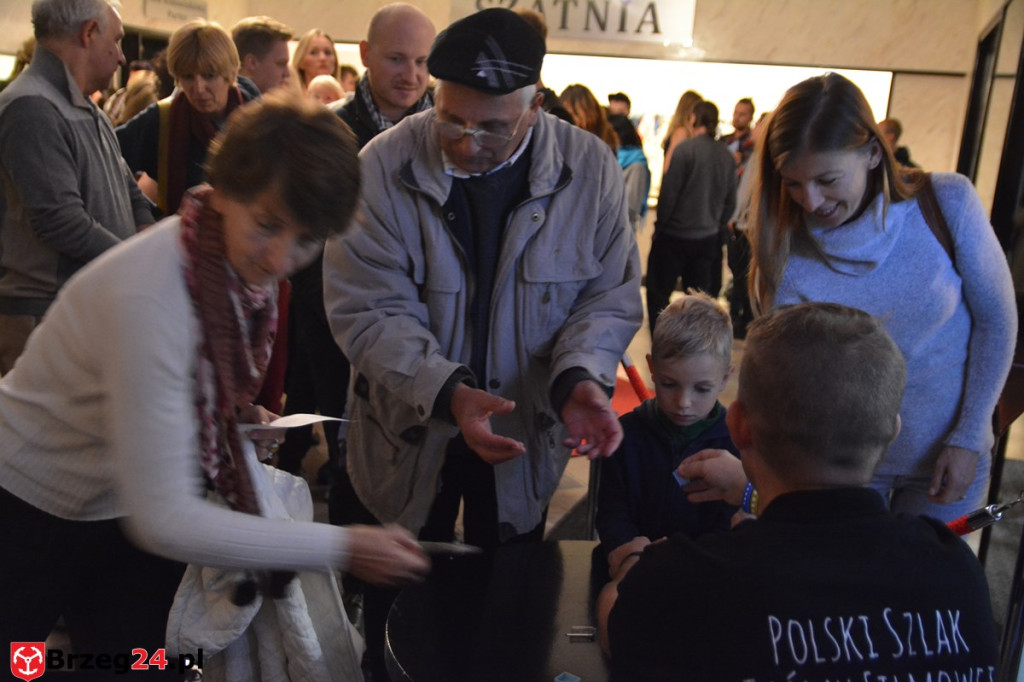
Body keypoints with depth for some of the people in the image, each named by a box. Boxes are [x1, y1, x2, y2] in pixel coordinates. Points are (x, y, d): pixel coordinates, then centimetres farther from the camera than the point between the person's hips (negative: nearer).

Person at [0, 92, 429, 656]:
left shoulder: (243, 263, -12)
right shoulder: (149, 298, -36)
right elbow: (163, 521, -34)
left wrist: (237, 416, -8)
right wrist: (342, 549, -33)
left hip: (126, 514, 7)